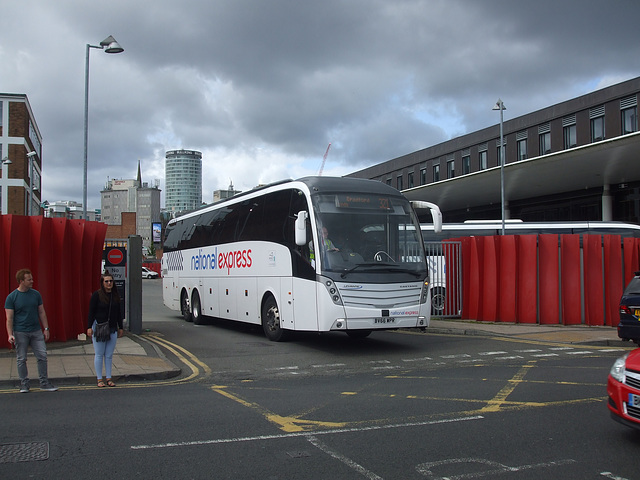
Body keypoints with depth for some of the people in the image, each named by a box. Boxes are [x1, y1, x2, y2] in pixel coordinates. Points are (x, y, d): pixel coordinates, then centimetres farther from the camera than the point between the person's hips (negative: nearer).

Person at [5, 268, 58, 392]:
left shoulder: (36, 294, 8)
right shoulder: (11, 297, -3)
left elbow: (41, 312, 14)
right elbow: (9, 318, -5)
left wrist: (46, 328, 10)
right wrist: (10, 334, -13)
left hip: (36, 331, 3)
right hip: (20, 333, -3)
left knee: (42, 356, 0)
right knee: (21, 359, 4)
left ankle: (44, 383, 9)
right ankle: (24, 384, 16)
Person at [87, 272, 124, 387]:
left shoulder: (115, 295, 8)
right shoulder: (97, 295, -6)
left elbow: (119, 312, 14)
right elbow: (91, 312, -5)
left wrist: (120, 327, 15)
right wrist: (89, 327, -10)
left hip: (112, 329, 4)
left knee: (109, 355, 7)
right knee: (99, 355, 2)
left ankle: (109, 378, 14)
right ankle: (99, 379, 9)